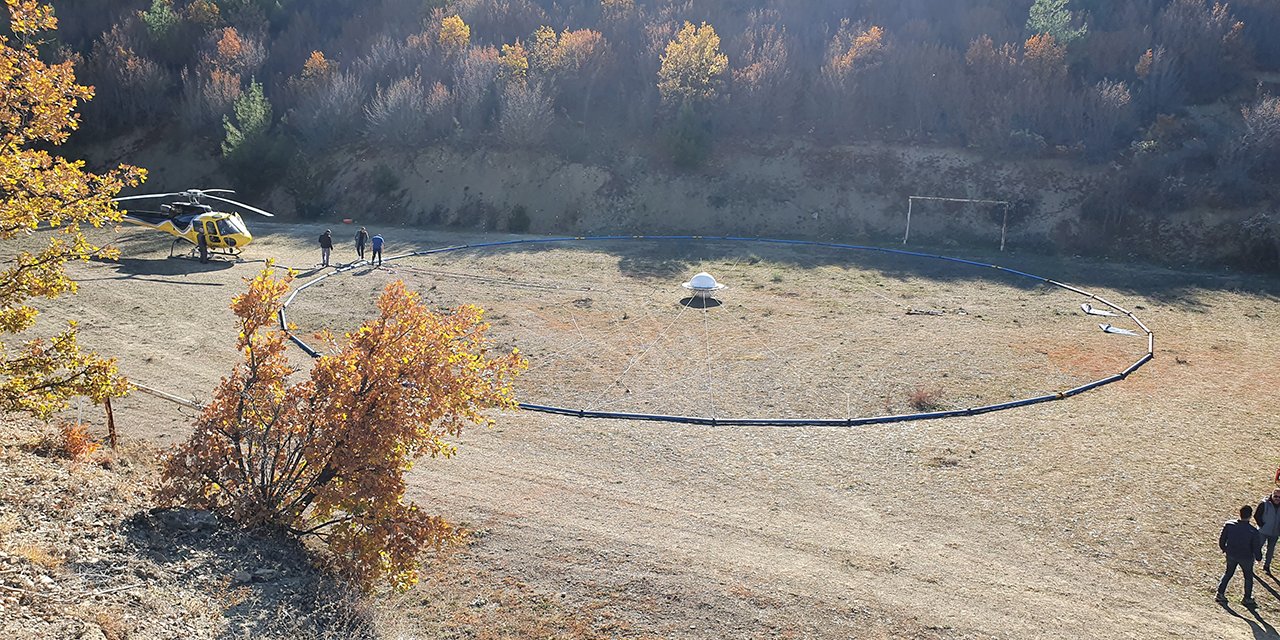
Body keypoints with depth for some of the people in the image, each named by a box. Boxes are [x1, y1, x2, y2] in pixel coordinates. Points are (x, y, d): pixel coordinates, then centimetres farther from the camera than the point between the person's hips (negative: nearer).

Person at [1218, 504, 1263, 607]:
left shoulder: (1229, 525, -18)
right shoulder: (1253, 532, -27)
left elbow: (1222, 539, -5)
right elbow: (1256, 548, -16)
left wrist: (1223, 548, 16)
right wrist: (1258, 557, 5)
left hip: (1231, 555, 2)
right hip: (1246, 558, -2)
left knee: (1228, 573, 23)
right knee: (1248, 577, 22)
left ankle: (1220, 593, 24)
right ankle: (1247, 599, 31)